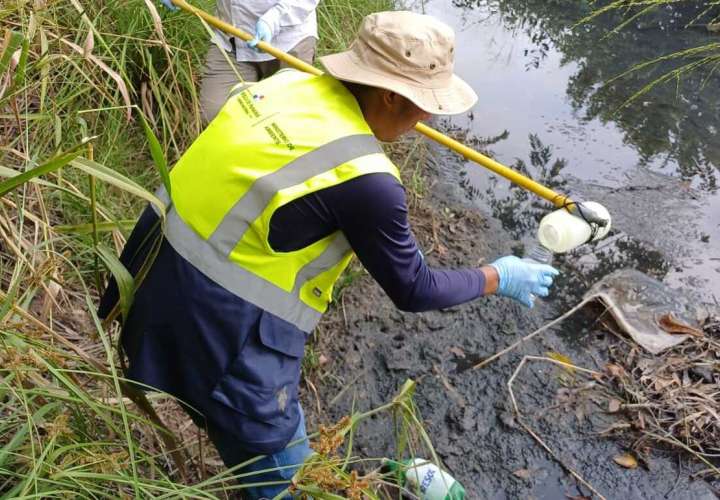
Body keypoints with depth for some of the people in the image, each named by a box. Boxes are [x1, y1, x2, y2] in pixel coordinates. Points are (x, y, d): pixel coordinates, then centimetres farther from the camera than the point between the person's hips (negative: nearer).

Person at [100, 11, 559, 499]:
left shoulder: (291, 82, -3)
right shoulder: (365, 181, -23)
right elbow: (413, 290, -10)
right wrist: (499, 278, 6)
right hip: (220, 311, -8)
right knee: (277, 454, 16)